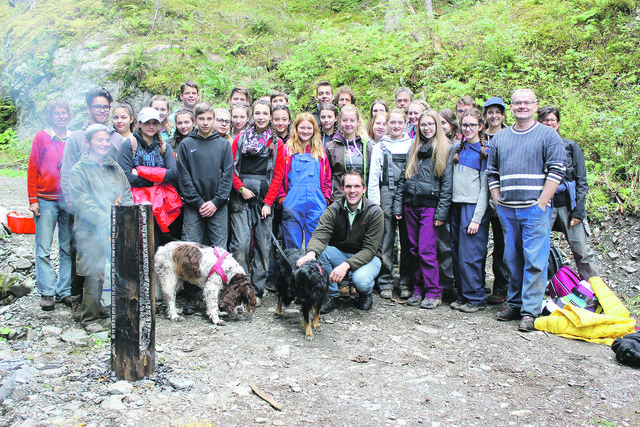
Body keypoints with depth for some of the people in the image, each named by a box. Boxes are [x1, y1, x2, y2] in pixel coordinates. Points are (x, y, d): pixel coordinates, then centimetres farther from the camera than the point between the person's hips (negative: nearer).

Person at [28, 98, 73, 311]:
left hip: (70, 200, 2)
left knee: (68, 248, 4)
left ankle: (65, 291, 12)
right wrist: (33, 200, -3)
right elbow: (33, 170, 3)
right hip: (46, 200, -2)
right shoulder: (41, 137, 3)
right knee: (43, 249, -2)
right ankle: (47, 293, 5)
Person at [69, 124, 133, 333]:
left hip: (117, 230, 4)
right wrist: (108, 221, -14)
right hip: (91, 232, -4)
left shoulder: (115, 168, 17)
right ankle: (90, 319, 8)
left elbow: (127, 195, 14)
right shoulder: (79, 171, 2)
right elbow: (82, 203, -8)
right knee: (94, 275, -5)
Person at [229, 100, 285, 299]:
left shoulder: (276, 143, 8)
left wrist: (268, 201, -4)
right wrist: (241, 188, -6)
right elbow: (230, 167, 7)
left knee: (263, 244, 1)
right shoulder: (240, 138, 9)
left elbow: (278, 175, 3)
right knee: (240, 243, -8)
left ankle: (257, 290, 11)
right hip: (241, 197, 0)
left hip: (265, 198, 1)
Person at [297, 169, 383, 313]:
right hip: (339, 255, 3)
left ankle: (365, 294, 5)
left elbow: (369, 249, -19)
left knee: (361, 280, -35)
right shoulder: (333, 210, -9)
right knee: (319, 251, -27)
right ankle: (330, 295, -7)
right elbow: (320, 235, -24)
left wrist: (346, 265, -36)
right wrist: (311, 253, -49)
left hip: (367, 258, -2)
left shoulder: (375, 213, -15)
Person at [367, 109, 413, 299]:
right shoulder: (380, 147, 9)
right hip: (387, 196, -1)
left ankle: (406, 283, 12)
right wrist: (374, 203, -3)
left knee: (408, 241, 3)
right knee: (386, 240, -2)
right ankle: (386, 283, 7)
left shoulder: (412, 145, 11)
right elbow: (373, 177, 5)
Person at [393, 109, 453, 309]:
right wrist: (398, 205, 7)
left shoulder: (444, 149, 0)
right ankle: (419, 289, 17)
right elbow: (403, 178, 15)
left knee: (426, 250, -8)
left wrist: (441, 212, -11)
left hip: (430, 205, -5)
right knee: (414, 249, 8)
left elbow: (447, 183, -5)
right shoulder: (414, 149, 15)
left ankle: (433, 292, 3)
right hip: (411, 205, 5)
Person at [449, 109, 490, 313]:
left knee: (469, 257, -6)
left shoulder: (485, 151, -4)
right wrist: (447, 209, 11)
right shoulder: (459, 149, 15)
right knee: (457, 255, 8)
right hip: (456, 205, 6)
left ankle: (476, 299, 6)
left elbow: (485, 188, -8)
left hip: (474, 207, -6)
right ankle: (463, 296, 18)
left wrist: (477, 218, -13)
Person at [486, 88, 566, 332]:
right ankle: (514, 304, 22)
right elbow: (491, 173, 18)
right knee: (512, 259, 10)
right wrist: (498, 202, 8)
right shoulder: (499, 138, 15)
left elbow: (557, 170, -5)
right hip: (506, 211, 4)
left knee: (534, 260, -5)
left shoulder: (548, 135, 2)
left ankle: (530, 310, 2)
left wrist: (542, 202, -11)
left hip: (535, 209, -4)